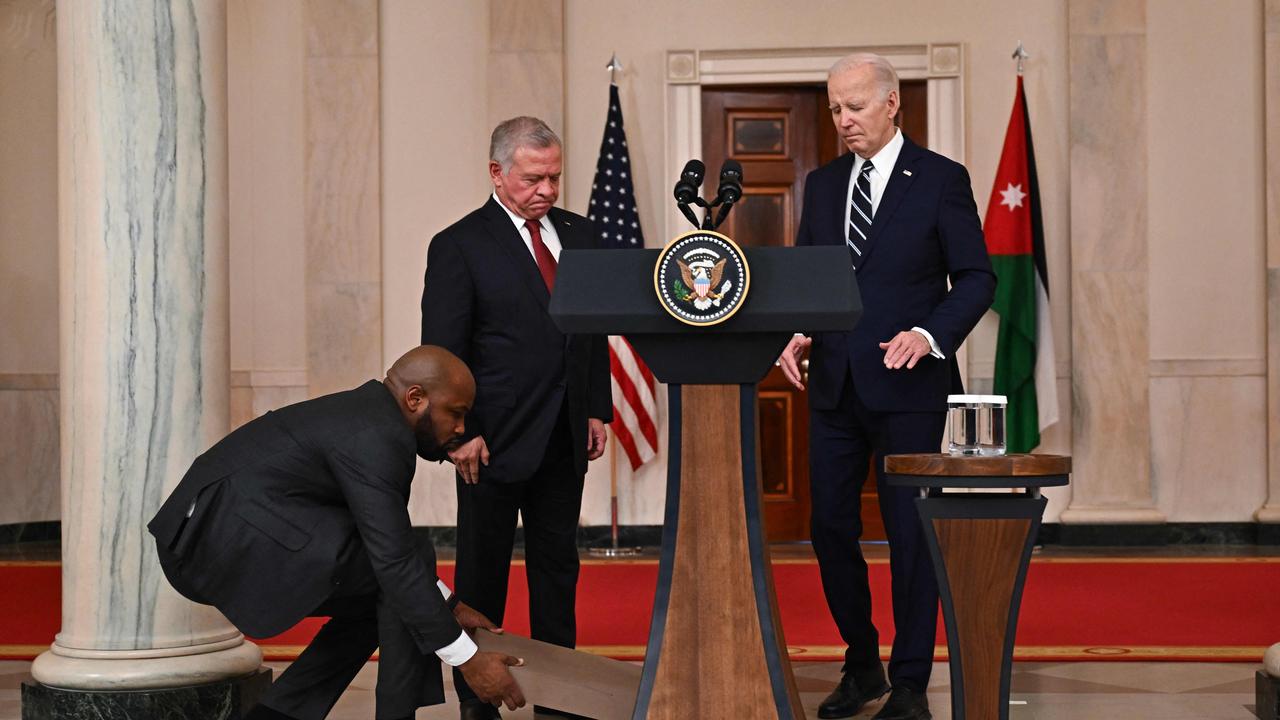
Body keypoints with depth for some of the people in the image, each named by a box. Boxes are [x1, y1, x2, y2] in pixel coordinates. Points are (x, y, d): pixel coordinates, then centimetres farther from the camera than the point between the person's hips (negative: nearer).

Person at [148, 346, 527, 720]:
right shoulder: (377, 437, -14)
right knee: (407, 568, -8)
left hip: (208, 534, 11)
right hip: (231, 534, -11)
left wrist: (449, 606, 25)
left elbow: (385, 541, 27)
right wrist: (469, 662, -13)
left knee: (375, 603, 17)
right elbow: (396, 562, -18)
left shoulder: (365, 418, 18)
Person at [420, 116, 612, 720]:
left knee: (558, 566, 12)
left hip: (564, 438, 5)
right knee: (483, 571, 5)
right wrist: (462, 432, -14)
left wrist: (597, 409, 9)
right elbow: (444, 349, -9)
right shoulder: (458, 246, -7)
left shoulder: (577, 233, 10)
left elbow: (594, 328, 14)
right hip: (496, 438, -5)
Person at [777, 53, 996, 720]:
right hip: (834, 385, 5)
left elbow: (976, 277, -3)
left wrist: (929, 334, -18)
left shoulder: (941, 179, -2)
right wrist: (797, 333, -4)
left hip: (907, 387, -5)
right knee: (830, 528, 8)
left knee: (910, 534, 1)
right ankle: (861, 666, 25)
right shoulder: (822, 184, 12)